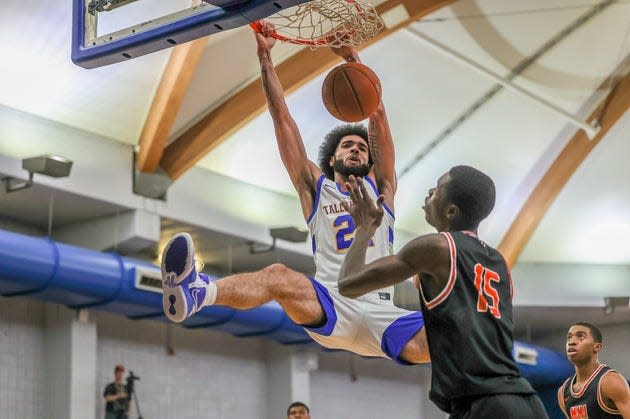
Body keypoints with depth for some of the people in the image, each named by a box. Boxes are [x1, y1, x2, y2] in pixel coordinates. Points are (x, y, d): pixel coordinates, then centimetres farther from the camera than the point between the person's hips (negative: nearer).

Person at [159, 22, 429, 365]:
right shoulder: (316, 188, 19)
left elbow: (377, 116, 9)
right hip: (329, 308, -1)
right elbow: (281, 117, 14)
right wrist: (265, 56, 9)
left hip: (379, 314, 2)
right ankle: (196, 291, -60)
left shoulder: (380, 188, 20)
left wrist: (352, 58, 0)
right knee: (279, 277, -37)